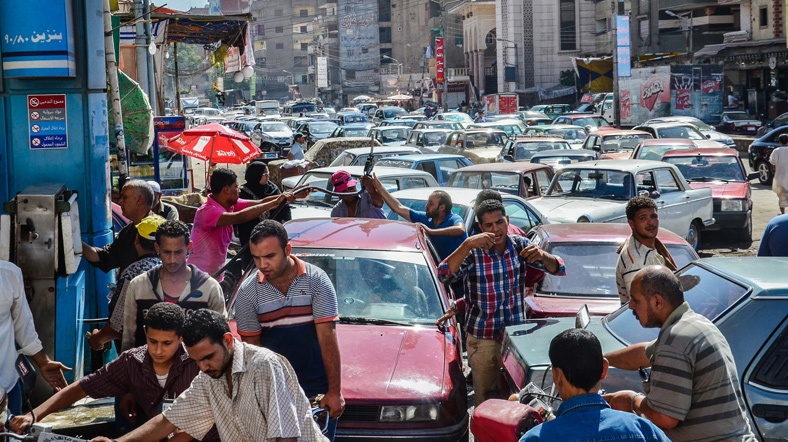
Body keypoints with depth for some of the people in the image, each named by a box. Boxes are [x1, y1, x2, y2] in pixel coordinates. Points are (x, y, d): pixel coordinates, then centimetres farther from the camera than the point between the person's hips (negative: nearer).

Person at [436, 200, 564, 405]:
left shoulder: (520, 245, 0)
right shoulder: (473, 252, -9)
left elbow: (557, 269, -2)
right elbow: (445, 275, -24)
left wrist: (542, 255, -24)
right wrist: (467, 244, -35)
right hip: (482, 339, -3)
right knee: (486, 398, 2)